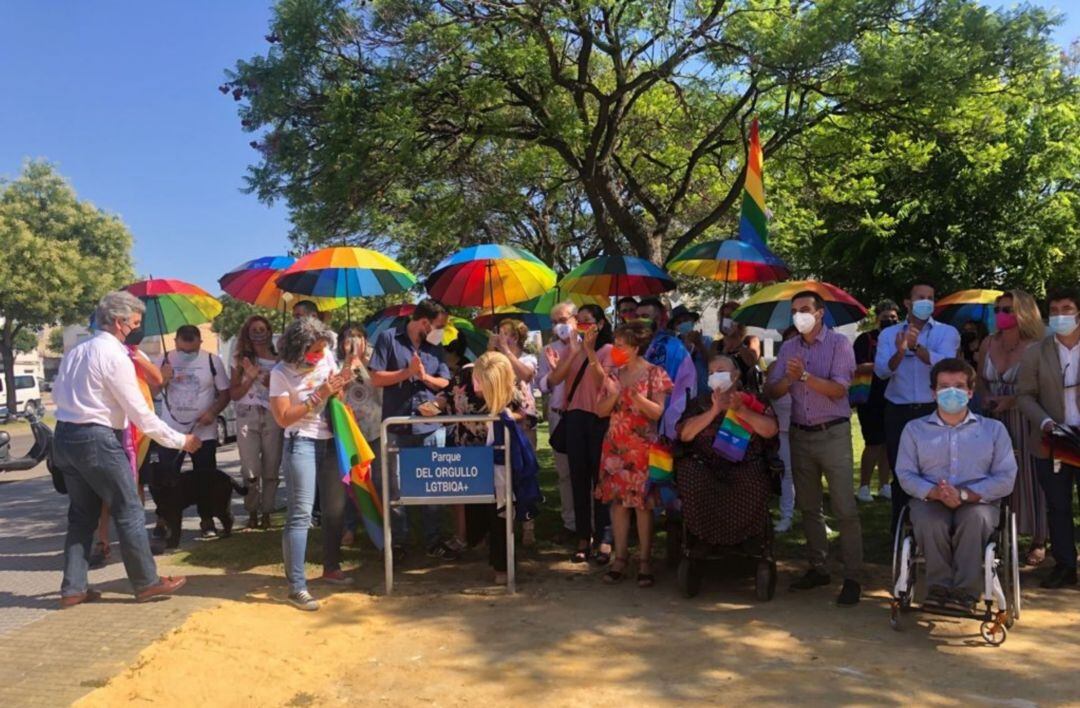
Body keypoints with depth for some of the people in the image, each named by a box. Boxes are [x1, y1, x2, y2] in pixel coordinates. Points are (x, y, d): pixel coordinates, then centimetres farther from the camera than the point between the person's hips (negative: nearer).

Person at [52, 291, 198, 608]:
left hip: (64, 436, 8)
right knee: (129, 511, 2)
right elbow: (141, 414, -14)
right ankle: (147, 582, 10)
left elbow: (57, 394, 16)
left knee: (82, 513, 15)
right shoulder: (115, 356, -14)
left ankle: (73, 588, 19)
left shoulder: (75, 352, 10)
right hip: (97, 440, -8)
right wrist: (181, 441, -8)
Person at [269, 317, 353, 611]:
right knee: (300, 513, -10)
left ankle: (331, 568, 32)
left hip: (331, 441, 6)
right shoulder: (281, 373, -10)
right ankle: (297, 587, -8)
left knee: (336, 508, 14)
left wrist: (339, 386, -8)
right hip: (302, 444, -6)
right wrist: (319, 395, -19)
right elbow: (283, 418, -15)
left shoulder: (327, 357, 4)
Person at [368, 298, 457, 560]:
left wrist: (424, 376, -9)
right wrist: (408, 372, -14)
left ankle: (434, 540, 16)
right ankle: (397, 540, 18)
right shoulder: (388, 338, -4)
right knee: (396, 486, 6)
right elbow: (376, 378, -8)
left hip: (432, 426, 4)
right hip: (397, 427, -3)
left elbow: (445, 382, 9)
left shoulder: (435, 346, 9)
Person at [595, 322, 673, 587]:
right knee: (617, 500, 4)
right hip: (615, 446, 4)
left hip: (642, 446, -4)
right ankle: (620, 557, 11)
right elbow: (600, 411, 6)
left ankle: (645, 560, 6)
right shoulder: (614, 374, 8)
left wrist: (635, 396, -23)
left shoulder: (654, 373, -5)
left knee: (642, 502, -2)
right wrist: (613, 395, -13)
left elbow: (658, 412, -10)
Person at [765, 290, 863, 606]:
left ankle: (852, 578, -1)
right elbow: (772, 391, 4)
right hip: (800, 435, 5)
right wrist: (789, 379, -16)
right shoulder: (788, 348, 9)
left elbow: (839, 389, -13)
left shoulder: (839, 343, -4)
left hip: (833, 434, -5)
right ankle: (818, 568, 21)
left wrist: (805, 376, -24)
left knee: (845, 509, -6)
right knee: (808, 507, 10)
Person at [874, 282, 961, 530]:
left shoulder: (946, 332, 2)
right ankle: (899, 529, 18)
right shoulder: (889, 334, 6)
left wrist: (916, 346, -33)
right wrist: (900, 352, -28)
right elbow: (881, 370, -8)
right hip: (898, 412, 1)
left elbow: (945, 364, -17)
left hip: (934, 411, -1)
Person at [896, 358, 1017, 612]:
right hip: (929, 501, 0)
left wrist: (965, 494, -14)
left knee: (974, 517, -36)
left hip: (978, 502, 0)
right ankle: (939, 586, -20)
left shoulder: (993, 429, 15)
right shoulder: (915, 429, 15)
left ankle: (966, 592, -28)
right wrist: (935, 493, -18)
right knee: (929, 522, -35)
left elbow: (1006, 478, 3)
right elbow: (905, 475, 4)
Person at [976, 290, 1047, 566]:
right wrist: (986, 397, -2)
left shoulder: (1035, 347, -9)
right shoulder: (988, 344, 7)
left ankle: (1038, 541, 14)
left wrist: (1012, 401, -19)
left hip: (1024, 422, -4)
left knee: (1027, 476, 1)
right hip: (993, 421, 5)